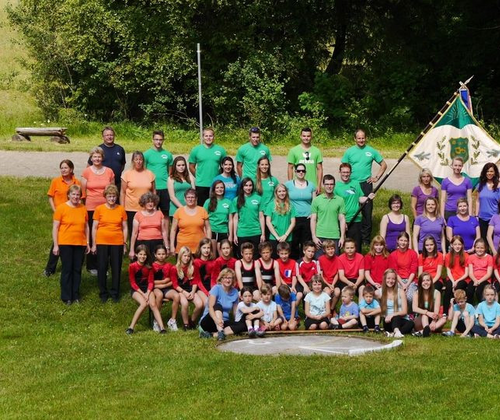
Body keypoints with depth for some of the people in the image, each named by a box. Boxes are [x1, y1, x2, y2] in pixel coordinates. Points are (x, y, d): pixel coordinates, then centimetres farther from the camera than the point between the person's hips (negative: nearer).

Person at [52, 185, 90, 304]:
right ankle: (66, 297, 8)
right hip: (65, 244, -4)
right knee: (67, 270, 1)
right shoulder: (61, 208, -6)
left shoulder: (83, 209, 6)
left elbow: (86, 227, 14)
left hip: (80, 244, 4)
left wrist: (87, 243, 12)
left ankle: (76, 296, 17)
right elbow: (55, 227, -6)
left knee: (77, 270, 8)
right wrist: (55, 245, -9)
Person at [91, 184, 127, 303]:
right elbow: (94, 227, 2)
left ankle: (115, 293, 16)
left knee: (116, 268, 5)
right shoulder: (99, 209, -1)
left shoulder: (121, 209, 3)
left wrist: (125, 244, 3)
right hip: (102, 243, -1)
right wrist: (93, 244, -1)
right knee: (102, 268, 5)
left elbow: (125, 228, 7)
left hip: (117, 243, 1)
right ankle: (103, 293, 16)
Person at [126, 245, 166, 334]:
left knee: (153, 304, -25)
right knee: (144, 303, -31)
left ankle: (162, 327, -35)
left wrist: (147, 293, -13)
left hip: (147, 289, 3)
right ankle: (131, 327, -25)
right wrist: (142, 294, -15)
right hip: (136, 290, -3)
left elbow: (151, 282, 4)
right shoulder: (132, 266, -7)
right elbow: (133, 283, -7)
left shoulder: (148, 267, 5)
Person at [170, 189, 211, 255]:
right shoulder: (179, 211, 5)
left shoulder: (202, 211, 7)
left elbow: (208, 228, 11)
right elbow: (173, 230, 8)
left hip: (199, 247, 0)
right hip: (183, 247, 0)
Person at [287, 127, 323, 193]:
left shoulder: (317, 151, 8)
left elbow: (319, 169, 7)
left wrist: (319, 185, 0)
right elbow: (290, 168, 5)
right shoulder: (293, 150, 5)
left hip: (313, 186, 1)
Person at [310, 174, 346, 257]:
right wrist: (314, 237, -4)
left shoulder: (340, 200, 6)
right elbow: (313, 220, 4)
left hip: (335, 237, 1)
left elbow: (342, 219, 5)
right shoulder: (316, 200, 4)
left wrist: (342, 237, -1)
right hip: (320, 237, -1)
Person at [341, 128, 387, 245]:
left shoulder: (371, 151, 4)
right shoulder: (349, 151, 4)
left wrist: (377, 177, 3)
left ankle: (366, 238, 8)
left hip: (366, 184, 0)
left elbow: (383, 164, 12)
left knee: (367, 211, 0)